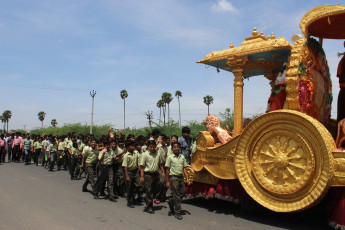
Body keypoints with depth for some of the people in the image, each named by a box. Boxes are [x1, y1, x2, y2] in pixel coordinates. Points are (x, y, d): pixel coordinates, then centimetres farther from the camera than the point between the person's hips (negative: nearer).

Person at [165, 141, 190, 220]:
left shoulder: (182, 157, 9)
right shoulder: (170, 157, -3)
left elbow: (184, 168, 11)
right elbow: (167, 170, -3)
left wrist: (187, 178, 3)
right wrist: (167, 181, -5)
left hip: (181, 177, 5)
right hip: (173, 177, -5)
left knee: (182, 193, 8)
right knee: (176, 196, -2)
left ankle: (171, 202, 33)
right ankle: (177, 213, 10)